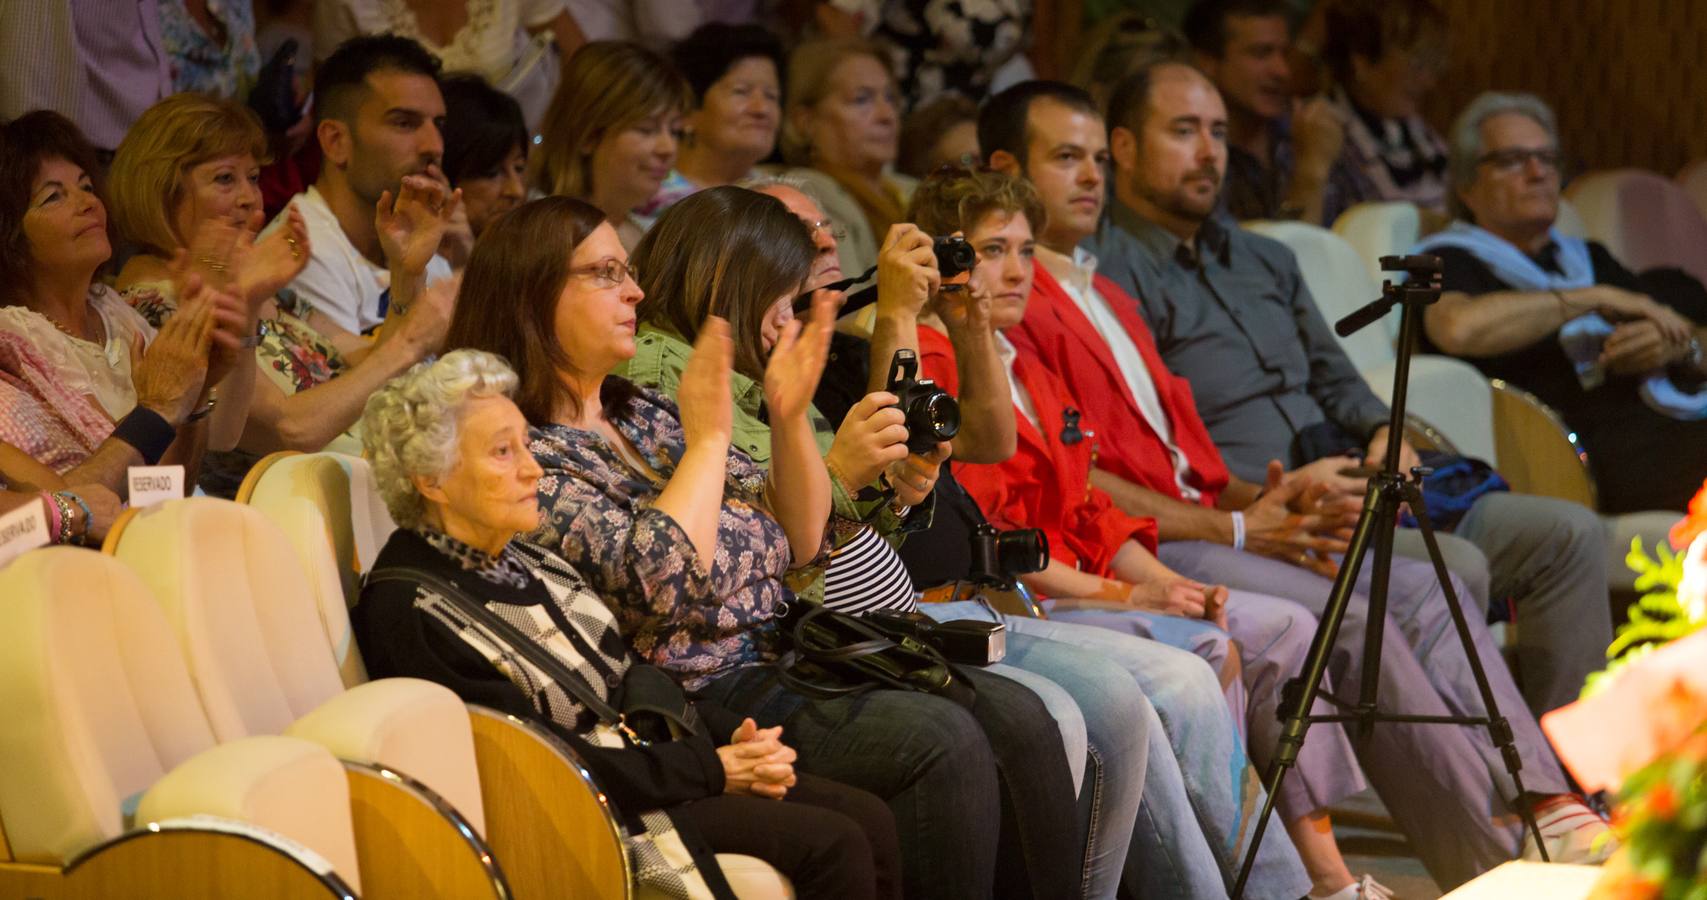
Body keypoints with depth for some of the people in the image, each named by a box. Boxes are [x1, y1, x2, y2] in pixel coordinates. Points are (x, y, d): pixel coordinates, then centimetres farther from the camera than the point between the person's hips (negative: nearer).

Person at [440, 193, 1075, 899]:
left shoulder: (638, 413, 17)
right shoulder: (522, 454, -8)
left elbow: (801, 543, 18)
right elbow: (661, 580, -22)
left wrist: (790, 416, 3)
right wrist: (709, 435, -12)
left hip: (784, 660, 9)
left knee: (1017, 715, -10)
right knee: (941, 742, -25)